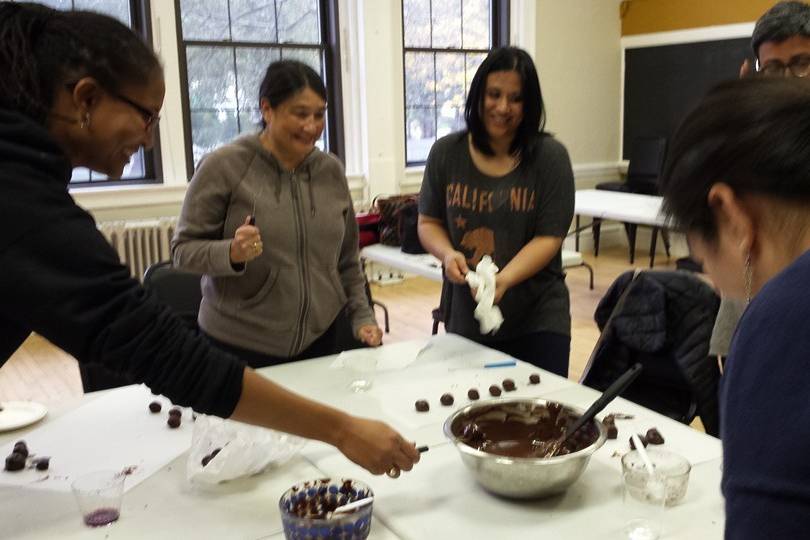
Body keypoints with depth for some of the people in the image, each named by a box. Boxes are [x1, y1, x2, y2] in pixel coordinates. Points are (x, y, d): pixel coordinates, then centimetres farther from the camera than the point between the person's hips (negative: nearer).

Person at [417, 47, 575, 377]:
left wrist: (503, 281, -24)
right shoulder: (446, 153, 1)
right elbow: (428, 223, 8)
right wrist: (448, 254, -13)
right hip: (464, 318, 2)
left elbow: (549, 238, -9)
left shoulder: (550, 157, -6)